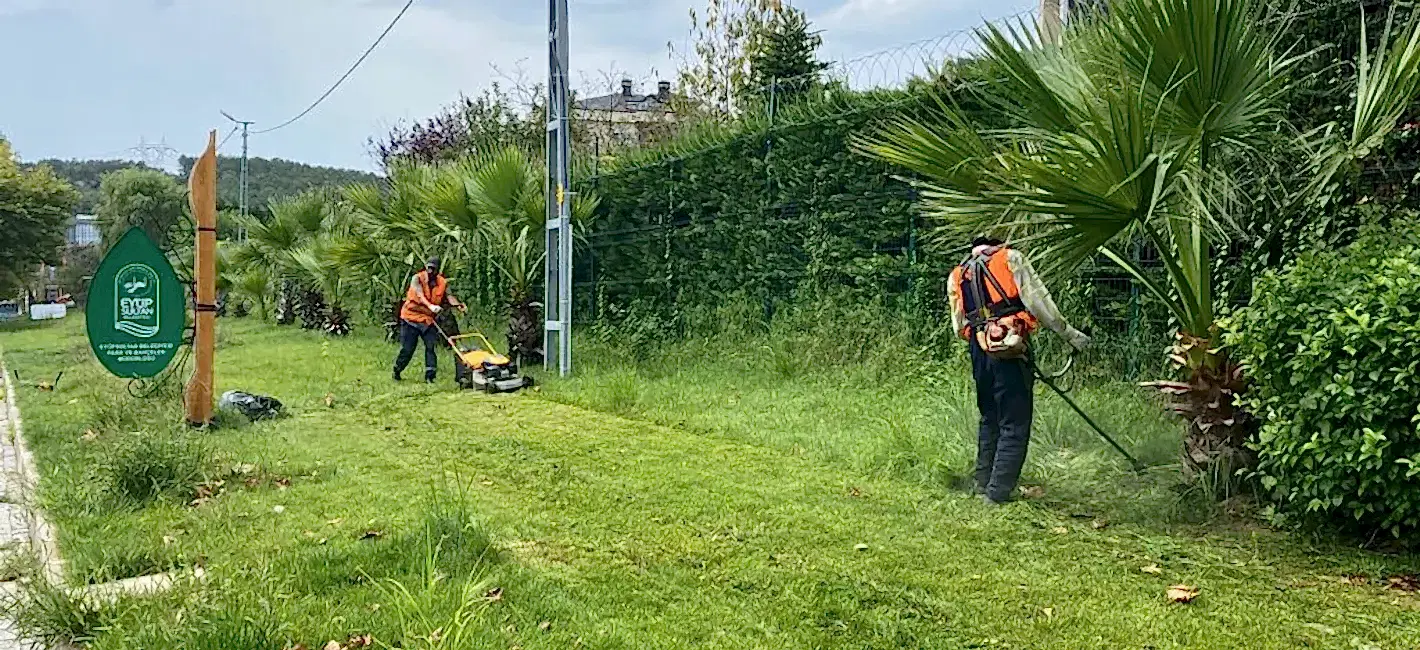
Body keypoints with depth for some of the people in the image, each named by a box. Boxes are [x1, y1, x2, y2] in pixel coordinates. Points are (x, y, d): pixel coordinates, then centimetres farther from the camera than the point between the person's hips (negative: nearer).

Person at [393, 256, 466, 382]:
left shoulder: (442, 283, -1)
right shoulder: (417, 278, -12)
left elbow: (449, 296, -15)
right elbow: (420, 295, -29)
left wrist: (458, 305, -36)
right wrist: (431, 306, -47)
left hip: (429, 320, 3)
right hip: (411, 317, -3)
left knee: (432, 347, -7)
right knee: (407, 349, 3)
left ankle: (429, 376, 1)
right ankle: (397, 371, 25)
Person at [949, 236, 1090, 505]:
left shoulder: (957, 275, 19)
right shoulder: (1010, 257, 6)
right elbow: (1037, 299, -3)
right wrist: (1069, 333, 1)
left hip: (979, 352, 5)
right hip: (1010, 351, -5)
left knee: (989, 420, 20)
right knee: (1014, 425, -1)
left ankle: (983, 484, 26)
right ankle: (998, 493, -3)